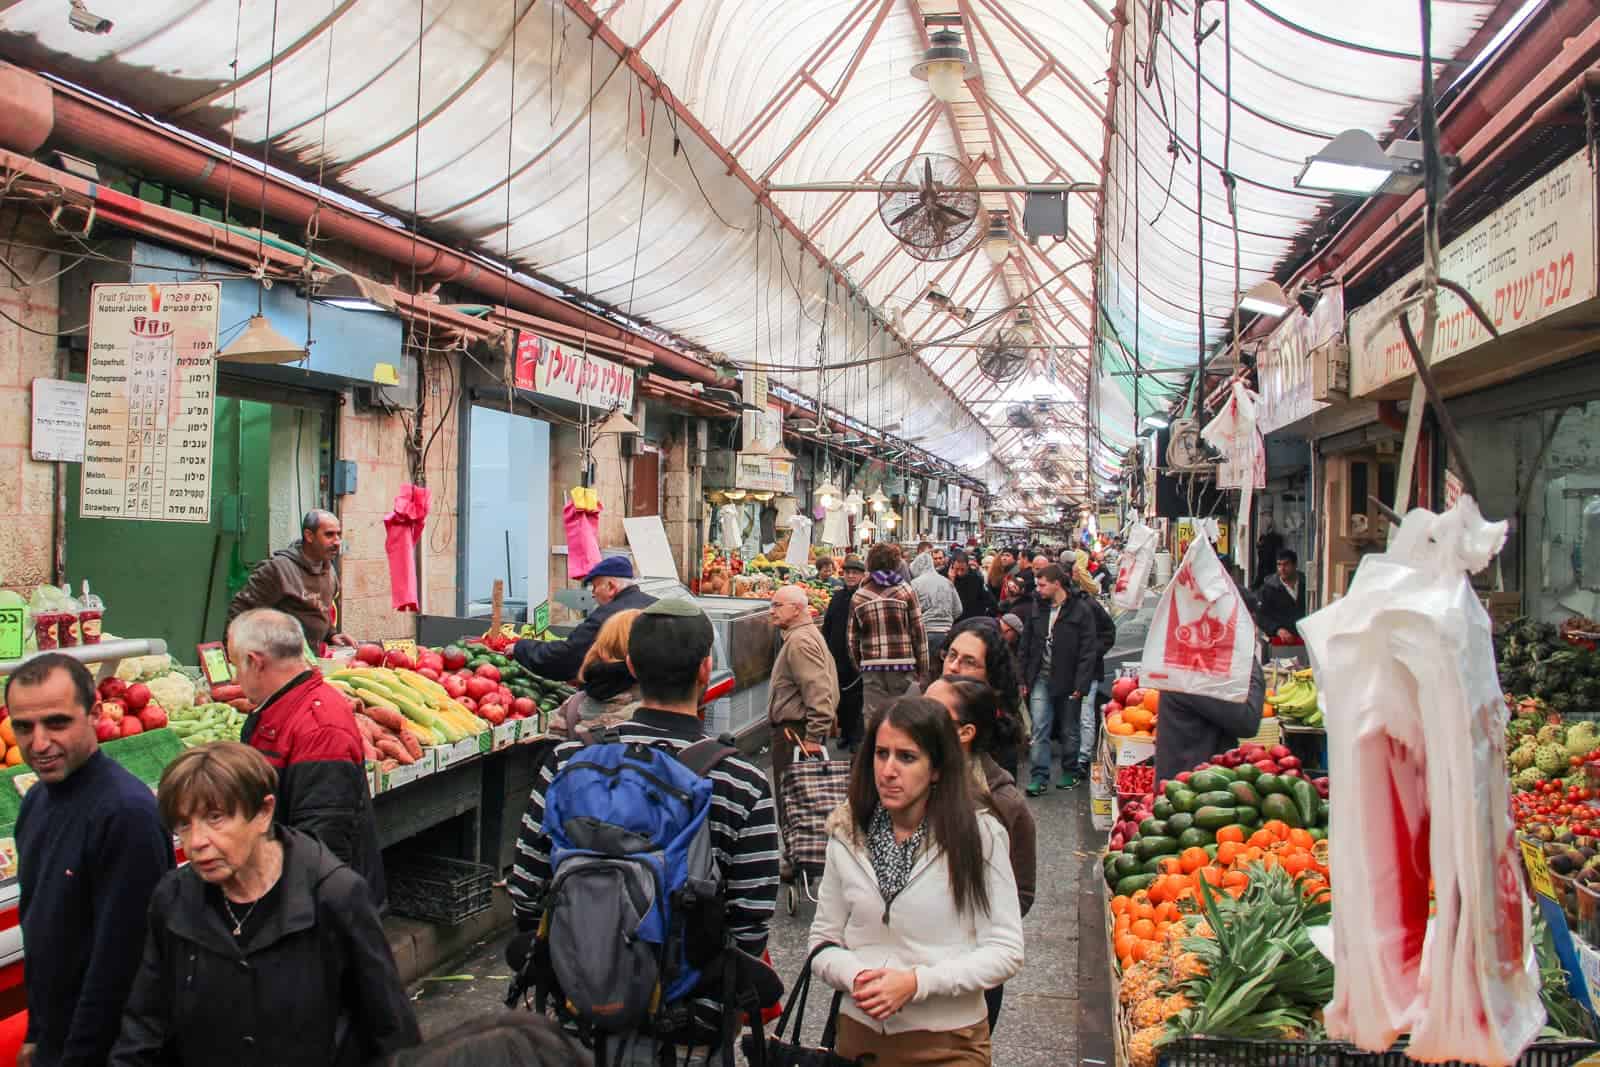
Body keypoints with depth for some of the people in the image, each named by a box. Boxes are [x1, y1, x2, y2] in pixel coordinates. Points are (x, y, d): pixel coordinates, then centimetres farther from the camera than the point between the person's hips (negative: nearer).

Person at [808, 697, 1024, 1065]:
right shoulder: (847, 835, -2)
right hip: (859, 1034, 3)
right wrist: (855, 978, -18)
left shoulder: (979, 836, -12)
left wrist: (917, 982, -21)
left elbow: (1005, 951, -11)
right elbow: (823, 942, 3)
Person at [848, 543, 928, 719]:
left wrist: (859, 667, 19)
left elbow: (853, 639, 6)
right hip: (903, 667, -1)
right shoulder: (905, 592, 0)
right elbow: (919, 633, -1)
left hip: (872, 670, 1)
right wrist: (922, 671, 6)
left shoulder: (858, 598, 4)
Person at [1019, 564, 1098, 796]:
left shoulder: (1080, 611, -7)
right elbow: (1026, 647, 14)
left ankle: (1070, 772, 25)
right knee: (1040, 730, -3)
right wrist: (1024, 679, 8)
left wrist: (1080, 685, -14)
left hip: (1068, 681, -3)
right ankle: (1040, 777, 0)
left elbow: (1088, 651, -9)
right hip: (1041, 679, 3)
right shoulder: (1038, 610, 8)